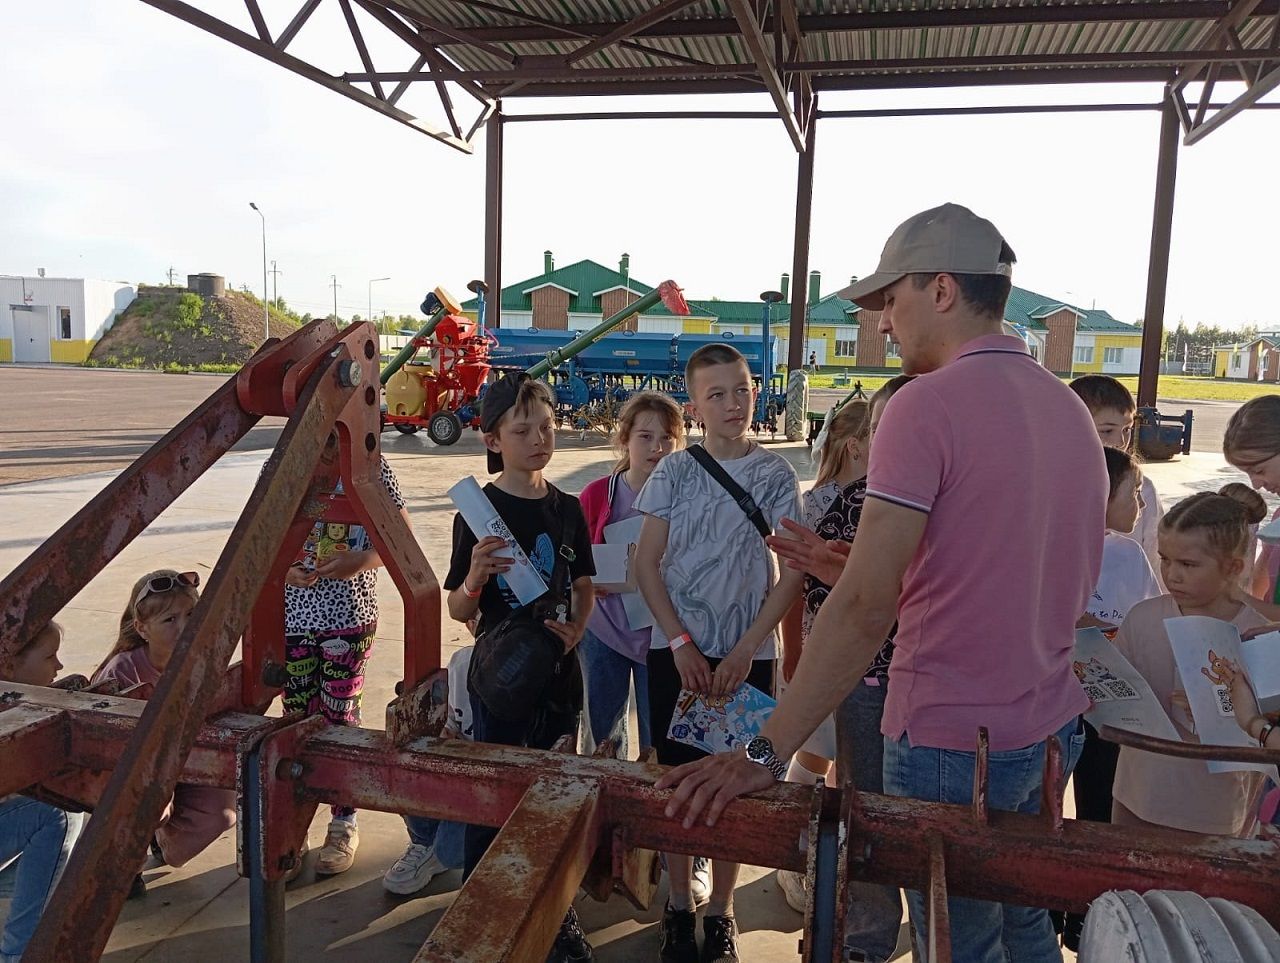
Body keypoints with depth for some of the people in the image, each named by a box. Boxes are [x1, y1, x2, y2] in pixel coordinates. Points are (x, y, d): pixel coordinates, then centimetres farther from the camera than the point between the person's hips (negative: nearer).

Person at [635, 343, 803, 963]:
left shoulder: (775, 475, -1)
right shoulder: (675, 470, 0)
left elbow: (794, 572, -3)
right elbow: (647, 563, -1)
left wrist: (744, 651, -10)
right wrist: (682, 644, -9)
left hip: (747, 654, 0)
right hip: (676, 650, 0)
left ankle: (721, 912, 25)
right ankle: (679, 905, 27)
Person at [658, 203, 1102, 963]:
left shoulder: (928, 404, -19)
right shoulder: (1071, 408, 5)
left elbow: (866, 607, -26)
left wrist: (766, 753, -24)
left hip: (954, 742, -7)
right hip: (1051, 730, 8)